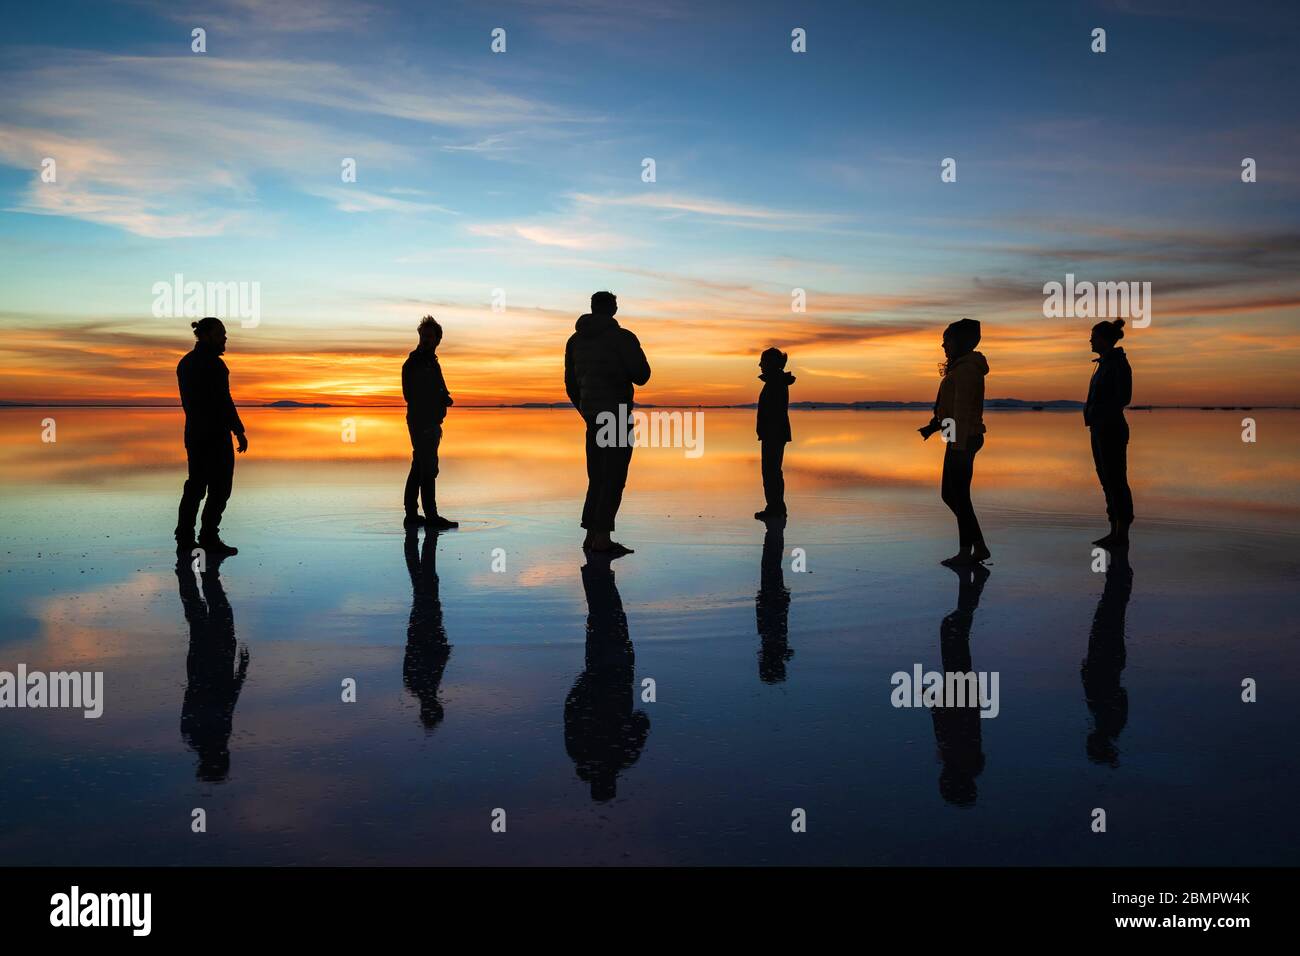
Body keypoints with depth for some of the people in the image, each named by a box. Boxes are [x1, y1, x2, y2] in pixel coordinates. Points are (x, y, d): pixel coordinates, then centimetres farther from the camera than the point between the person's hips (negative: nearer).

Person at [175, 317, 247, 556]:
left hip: (193, 431, 9)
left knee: (196, 483, 14)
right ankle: (210, 538, 0)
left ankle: (184, 537, 15)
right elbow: (223, 401, -19)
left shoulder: (185, 362, 11)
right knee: (220, 486, -1)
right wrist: (239, 431, -14)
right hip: (215, 433, -9)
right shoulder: (213, 363, -16)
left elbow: (188, 400, 15)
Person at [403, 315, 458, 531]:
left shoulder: (432, 362, 18)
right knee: (428, 470, -11)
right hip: (421, 422, -10)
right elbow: (412, 396, -14)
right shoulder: (413, 363, -8)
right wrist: (441, 398, -16)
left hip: (431, 422, 10)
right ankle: (431, 517, -10)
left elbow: (440, 395, 22)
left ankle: (412, 516, 16)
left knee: (419, 469, 11)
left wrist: (445, 398, 0)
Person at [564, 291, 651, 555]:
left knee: (598, 477, 12)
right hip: (617, 415, -6)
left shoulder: (575, 340, 12)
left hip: (592, 415, 6)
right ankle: (602, 538, -11)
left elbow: (571, 384, 16)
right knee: (614, 478, -5)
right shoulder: (622, 337, -7)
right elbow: (641, 376, -9)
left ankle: (591, 537, 9)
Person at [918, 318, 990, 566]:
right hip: (963, 438, 10)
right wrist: (934, 425, 16)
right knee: (949, 494, 13)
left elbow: (962, 410, -20)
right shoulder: (964, 368, 16)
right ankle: (979, 547, 16)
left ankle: (966, 552, 9)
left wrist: (958, 446, -22)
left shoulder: (965, 370, -16)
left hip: (963, 439, -10)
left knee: (959, 496, -1)